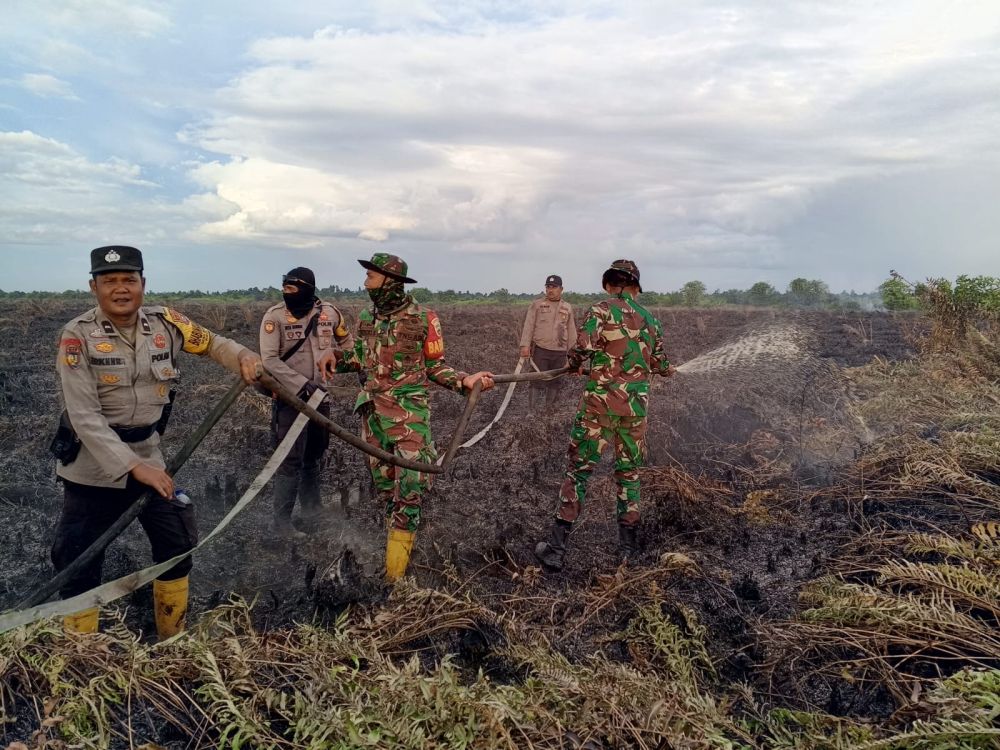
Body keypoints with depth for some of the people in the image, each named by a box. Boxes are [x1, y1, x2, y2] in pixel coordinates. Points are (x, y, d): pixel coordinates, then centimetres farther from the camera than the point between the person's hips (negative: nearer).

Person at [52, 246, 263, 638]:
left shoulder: (164, 322, -6)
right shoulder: (78, 335, -18)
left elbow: (211, 343, 11)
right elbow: (85, 418, -22)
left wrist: (244, 357, -11)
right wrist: (134, 467, -27)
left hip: (148, 456, 4)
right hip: (93, 465, -4)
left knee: (178, 545, 12)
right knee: (79, 565, 6)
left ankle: (174, 641, 33)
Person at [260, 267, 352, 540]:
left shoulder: (329, 313, -2)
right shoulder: (275, 315, -13)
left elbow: (346, 342, 18)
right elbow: (270, 360, -18)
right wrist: (302, 384, -24)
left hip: (321, 397, 5)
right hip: (291, 398, -4)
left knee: (314, 456, 18)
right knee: (291, 461, -5)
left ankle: (312, 513, 34)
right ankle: (281, 523, 6)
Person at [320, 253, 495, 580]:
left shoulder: (423, 319, -9)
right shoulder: (366, 317, 5)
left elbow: (434, 366, -1)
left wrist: (465, 380, -14)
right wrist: (336, 357, 0)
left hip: (409, 410, -5)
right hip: (373, 410, 5)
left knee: (412, 482, -11)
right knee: (382, 479, 14)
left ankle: (400, 537, 4)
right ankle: (396, 528, 32)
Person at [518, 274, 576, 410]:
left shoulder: (568, 308, 10)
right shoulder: (537, 304, 2)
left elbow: (571, 331, 13)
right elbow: (528, 325, -4)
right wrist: (525, 345, -14)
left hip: (560, 352, 3)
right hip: (540, 350, -3)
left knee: (555, 382, 9)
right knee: (538, 382, -3)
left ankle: (550, 409, 20)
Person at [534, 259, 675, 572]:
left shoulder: (601, 310, -6)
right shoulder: (649, 320, 9)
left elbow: (584, 346, -21)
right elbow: (660, 365, 18)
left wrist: (574, 363, 0)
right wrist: (667, 368, 41)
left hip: (600, 402, -4)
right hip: (636, 406, 4)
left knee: (579, 468, 3)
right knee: (628, 471, 17)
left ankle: (555, 548, 4)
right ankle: (628, 546, 25)